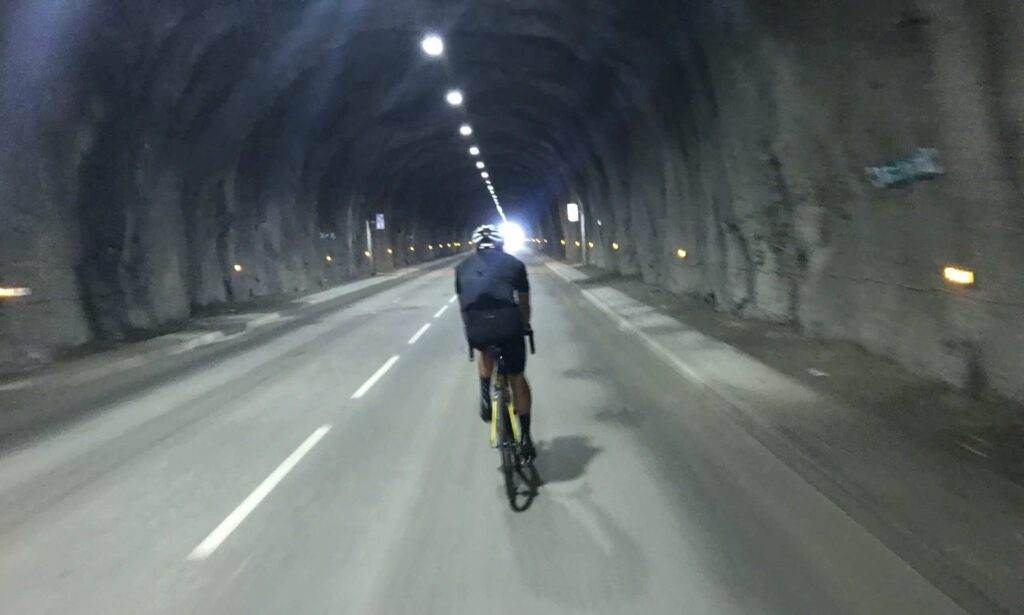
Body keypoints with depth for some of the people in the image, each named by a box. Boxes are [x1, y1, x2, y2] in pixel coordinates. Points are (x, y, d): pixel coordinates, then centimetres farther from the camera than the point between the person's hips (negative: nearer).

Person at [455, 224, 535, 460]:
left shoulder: (463, 267, 21)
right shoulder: (514, 264, 17)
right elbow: (524, 304, 23)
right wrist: (524, 326, 41)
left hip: (476, 331, 1)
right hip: (508, 327, -1)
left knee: (484, 352, 37)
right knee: (517, 379, 18)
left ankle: (485, 395, 21)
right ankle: (526, 437, 23)